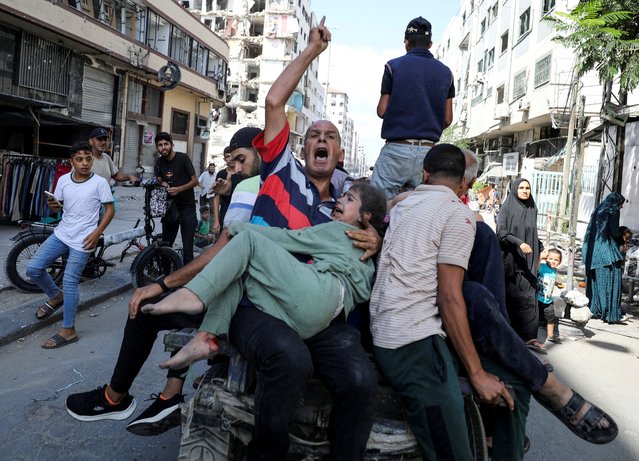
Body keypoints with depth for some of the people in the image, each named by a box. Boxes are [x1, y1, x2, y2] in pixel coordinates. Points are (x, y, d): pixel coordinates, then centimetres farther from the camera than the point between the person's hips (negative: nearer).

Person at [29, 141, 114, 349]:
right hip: (61, 234, 5)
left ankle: (68, 331, 7)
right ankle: (56, 296, 30)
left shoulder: (99, 182, -11)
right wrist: (52, 205, -12)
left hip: (82, 240, -5)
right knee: (33, 269, 1)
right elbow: (58, 207, 13)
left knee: (69, 282, -5)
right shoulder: (63, 180, 2)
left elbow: (110, 210, -7)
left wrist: (97, 233, -16)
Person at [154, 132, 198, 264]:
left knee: (187, 245, -8)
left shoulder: (183, 158, -9)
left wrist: (179, 189, -23)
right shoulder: (159, 162, 6)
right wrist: (163, 185, -10)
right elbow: (159, 181, 14)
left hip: (187, 207, -5)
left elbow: (195, 181, -9)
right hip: (170, 206, 5)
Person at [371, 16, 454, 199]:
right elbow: (447, 120, 11)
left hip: (397, 149, -4)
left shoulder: (394, 66, -1)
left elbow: (382, 111, 0)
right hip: (428, 152, 4)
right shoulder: (445, 72, 10)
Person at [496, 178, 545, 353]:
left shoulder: (532, 209, 12)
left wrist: (537, 254, 16)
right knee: (509, 298, 1)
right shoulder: (507, 208, -2)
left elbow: (534, 235, 20)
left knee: (529, 298, -2)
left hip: (528, 262, 4)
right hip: (510, 260, -4)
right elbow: (502, 231, -14)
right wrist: (519, 243, -26)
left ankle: (530, 337, 0)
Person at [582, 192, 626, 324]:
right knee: (610, 282, -5)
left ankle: (594, 310, 13)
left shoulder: (598, 210, 18)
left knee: (596, 281, 11)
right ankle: (611, 314, -6)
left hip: (593, 252, 7)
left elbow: (590, 230, 15)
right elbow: (614, 231, -13)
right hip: (608, 253, -7)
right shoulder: (613, 211, -4)